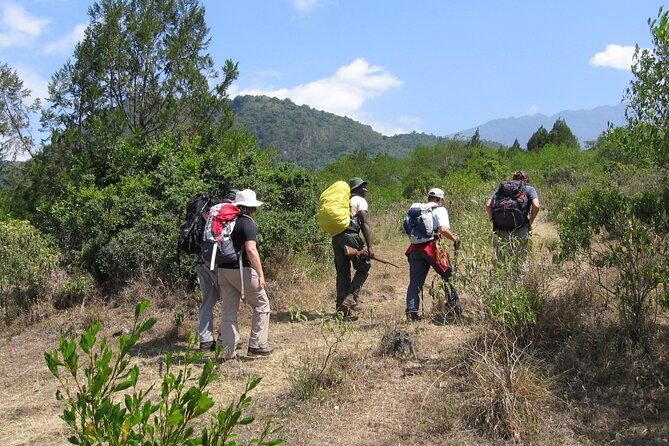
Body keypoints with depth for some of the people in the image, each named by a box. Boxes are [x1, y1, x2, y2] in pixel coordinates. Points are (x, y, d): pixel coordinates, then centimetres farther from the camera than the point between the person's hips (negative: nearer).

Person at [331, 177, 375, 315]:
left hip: (336, 237, 7)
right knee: (363, 268, 4)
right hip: (350, 236, -7)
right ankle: (350, 297, -8)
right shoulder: (360, 201, 4)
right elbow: (365, 224, -7)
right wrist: (370, 246, -12)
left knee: (342, 271, 11)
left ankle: (341, 302, 10)